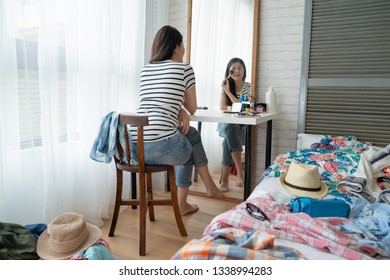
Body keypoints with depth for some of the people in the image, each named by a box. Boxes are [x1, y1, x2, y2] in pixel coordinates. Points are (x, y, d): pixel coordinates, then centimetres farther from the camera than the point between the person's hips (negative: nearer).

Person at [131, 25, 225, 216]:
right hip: (161, 147, -6)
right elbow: (192, 109, 13)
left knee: (191, 134, 30)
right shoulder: (185, 69, 3)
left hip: (134, 146, 6)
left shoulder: (145, 69, 20)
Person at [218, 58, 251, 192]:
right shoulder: (226, 85, 5)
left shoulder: (249, 87, 0)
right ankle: (240, 169, -35)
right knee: (231, 129, -36)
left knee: (229, 140, -32)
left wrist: (228, 92, -15)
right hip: (227, 124, 1)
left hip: (243, 125, -1)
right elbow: (222, 107, -8)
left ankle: (224, 179, -27)